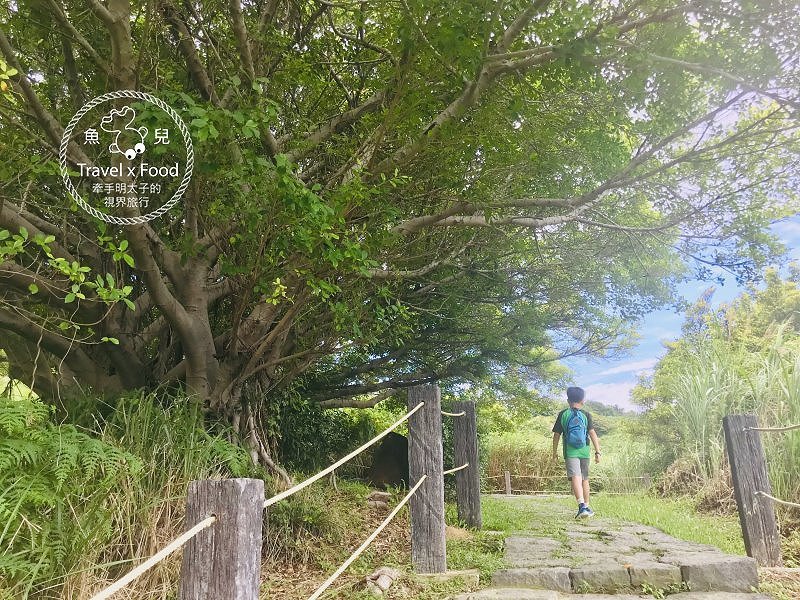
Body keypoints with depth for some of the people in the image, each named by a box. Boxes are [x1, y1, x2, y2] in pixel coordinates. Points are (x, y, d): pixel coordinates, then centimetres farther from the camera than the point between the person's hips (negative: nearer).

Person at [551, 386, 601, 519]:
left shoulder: (563, 414, 4)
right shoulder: (586, 415, 3)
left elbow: (556, 435, 4)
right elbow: (592, 433, -5)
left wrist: (554, 453, 13)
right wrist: (597, 451, -4)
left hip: (570, 452, -2)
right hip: (584, 452, 2)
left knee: (575, 477, -13)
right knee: (585, 479, 17)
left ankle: (582, 506, -31)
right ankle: (587, 506, 27)